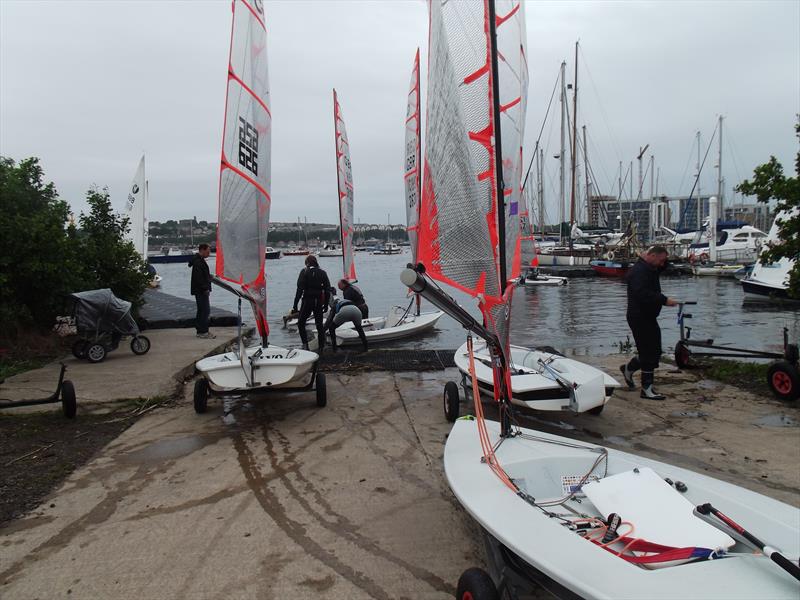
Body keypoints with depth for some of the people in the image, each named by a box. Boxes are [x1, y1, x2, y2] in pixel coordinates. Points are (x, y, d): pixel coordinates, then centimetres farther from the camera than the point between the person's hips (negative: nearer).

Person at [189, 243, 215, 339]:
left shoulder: (200, 260, 17)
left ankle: (200, 331, 20)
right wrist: (205, 289, -21)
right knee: (205, 311, -9)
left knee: (202, 310, 14)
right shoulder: (198, 262, -17)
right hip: (201, 291, -11)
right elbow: (199, 278, -23)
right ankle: (203, 332, -5)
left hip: (202, 291, 11)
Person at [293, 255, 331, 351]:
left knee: (301, 323, 10)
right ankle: (321, 347, 11)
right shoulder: (323, 273, 7)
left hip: (307, 301, -4)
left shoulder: (304, 272, -5)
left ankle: (305, 344, -1)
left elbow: (300, 289, -11)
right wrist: (326, 304, 13)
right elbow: (327, 290, 6)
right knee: (319, 324, 11)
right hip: (319, 302, 4)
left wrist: (295, 305, -9)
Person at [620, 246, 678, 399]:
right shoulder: (639, 271, -19)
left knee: (652, 351, 16)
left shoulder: (649, 268, 14)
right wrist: (665, 300, -30)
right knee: (649, 353, -7)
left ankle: (628, 369, 34)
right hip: (639, 317, -10)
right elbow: (642, 294, -30)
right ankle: (647, 389, -1)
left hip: (648, 317, 10)